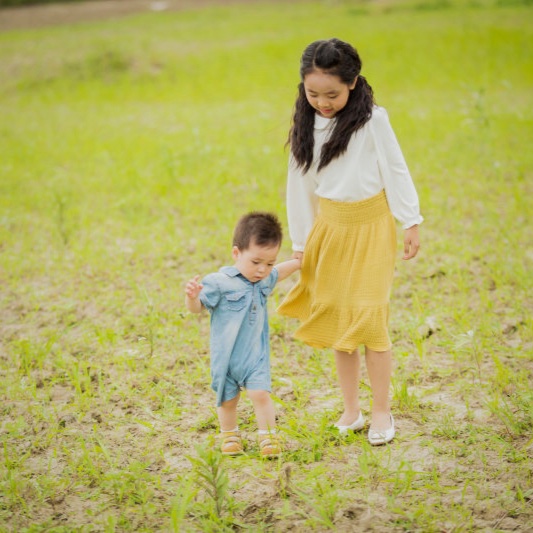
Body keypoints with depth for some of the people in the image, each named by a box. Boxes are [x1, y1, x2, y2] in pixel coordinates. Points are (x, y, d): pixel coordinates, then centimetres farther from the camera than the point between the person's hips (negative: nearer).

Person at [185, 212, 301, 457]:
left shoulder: (264, 281, 4)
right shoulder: (219, 282, -16)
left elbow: (278, 273, 28)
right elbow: (197, 307, -15)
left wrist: (298, 262, 34)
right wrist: (191, 297, -36)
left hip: (256, 355, 3)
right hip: (226, 356, -3)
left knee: (261, 393, -9)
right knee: (228, 399, 11)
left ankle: (267, 436, 5)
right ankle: (229, 434, 33)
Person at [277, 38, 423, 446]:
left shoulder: (372, 119, -11)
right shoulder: (304, 126, 1)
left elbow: (395, 169, -5)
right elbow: (299, 185, 8)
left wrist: (411, 223, -5)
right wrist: (301, 243, 10)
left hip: (371, 226, -4)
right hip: (329, 227, 4)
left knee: (369, 316, -7)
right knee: (335, 318, 6)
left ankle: (382, 412, 6)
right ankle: (351, 412, 17)